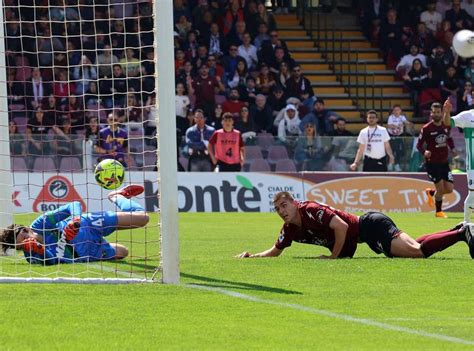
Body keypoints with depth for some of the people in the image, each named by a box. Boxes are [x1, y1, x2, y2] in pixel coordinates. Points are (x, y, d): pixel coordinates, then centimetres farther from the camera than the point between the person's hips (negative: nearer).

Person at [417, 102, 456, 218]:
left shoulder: (447, 126, 3)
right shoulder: (426, 129, -12)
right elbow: (419, 144, -8)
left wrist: (452, 148, 4)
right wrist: (424, 152, -28)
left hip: (444, 162, 5)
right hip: (432, 163, -5)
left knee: (449, 189, 2)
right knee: (440, 187, -6)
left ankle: (431, 192, 33)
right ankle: (438, 212, 16)